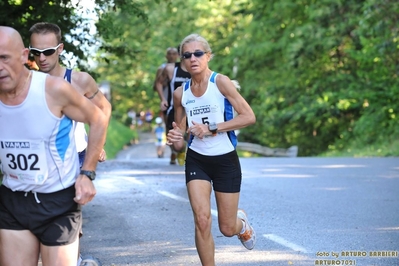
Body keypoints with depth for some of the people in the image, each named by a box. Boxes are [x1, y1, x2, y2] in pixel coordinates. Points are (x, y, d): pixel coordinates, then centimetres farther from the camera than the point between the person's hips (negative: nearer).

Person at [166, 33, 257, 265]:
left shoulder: (220, 82, -11)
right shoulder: (181, 93, 0)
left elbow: (249, 117, -18)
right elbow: (180, 140, 10)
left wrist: (211, 128, -22)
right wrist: (175, 140, -14)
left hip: (226, 160, -2)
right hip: (196, 160, 3)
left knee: (227, 228, 5)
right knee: (202, 220, -15)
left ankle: (241, 223, 42)